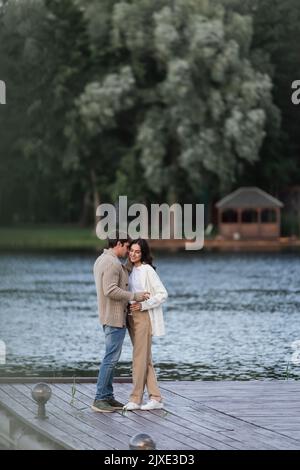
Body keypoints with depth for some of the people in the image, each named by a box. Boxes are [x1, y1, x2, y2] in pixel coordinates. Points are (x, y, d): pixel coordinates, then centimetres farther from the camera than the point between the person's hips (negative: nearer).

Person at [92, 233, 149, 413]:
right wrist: (135, 296, -21)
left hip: (110, 317, 11)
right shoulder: (112, 263, -18)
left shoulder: (101, 260, 15)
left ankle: (108, 396, 16)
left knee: (112, 358, 13)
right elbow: (111, 290, -26)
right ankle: (100, 399, -9)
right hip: (115, 317, -11)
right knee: (111, 358, -9)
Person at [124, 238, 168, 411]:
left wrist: (143, 305, -19)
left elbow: (163, 294, -13)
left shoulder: (147, 270, -10)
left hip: (144, 317, -8)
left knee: (140, 358, -7)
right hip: (132, 317, 8)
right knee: (146, 359, 8)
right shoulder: (131, 270, 14)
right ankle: (156, 398, 10)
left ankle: (136, 399, -4)